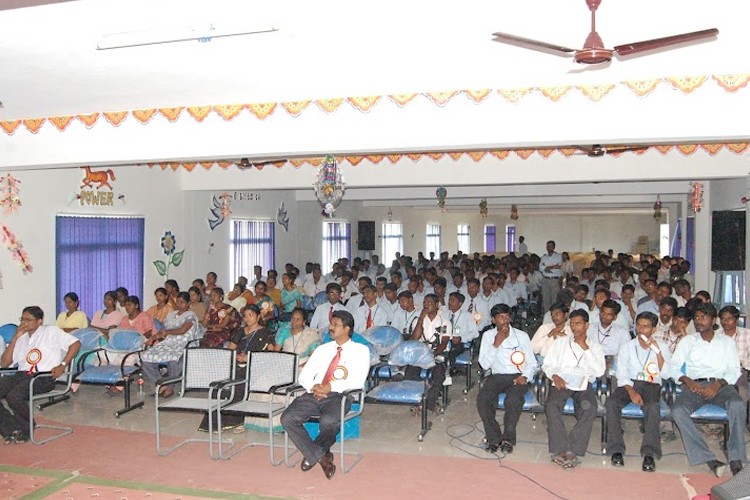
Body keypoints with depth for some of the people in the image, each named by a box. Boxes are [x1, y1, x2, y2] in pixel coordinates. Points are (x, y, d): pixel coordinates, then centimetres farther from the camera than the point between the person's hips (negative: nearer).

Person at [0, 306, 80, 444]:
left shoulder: (51, 332, 6)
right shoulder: (21, 338, 21)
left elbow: (76, 343, -3)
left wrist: (62, 365, -11)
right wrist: (15, 338, 6)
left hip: (44, 377, -6)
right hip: (21, 375, 6)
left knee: (14, 396, -30)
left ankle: (27, 429, -3)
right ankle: (11, 429, -5)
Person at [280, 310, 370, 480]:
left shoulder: (360, 350, 8)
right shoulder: (323, 349, 22)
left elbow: (358, 381, -5)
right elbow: (304, 376, 16)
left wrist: (331, 387, -16)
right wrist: (312, 387, -7)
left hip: (339, 396, -5)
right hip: (314, 394, 5)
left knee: (328, 421, -37)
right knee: (288, 418, -21)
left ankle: (313, 454, -9)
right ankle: (321, 456, -13)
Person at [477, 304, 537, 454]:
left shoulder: (522, 336, 5)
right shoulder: (488, 335, 6)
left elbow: (532, 363, 5)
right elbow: (484, 364, -2)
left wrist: (525, 377, -15)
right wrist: (496, 344, -12)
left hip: (518, 377, -1)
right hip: (496, 376, 1)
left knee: (513, 400, -34)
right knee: (482, 399, -28)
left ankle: (508, 438, -16)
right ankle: (493, 437, -12)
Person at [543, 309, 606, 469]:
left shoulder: (595, 347, 19)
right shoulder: (561, 342, 21)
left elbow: (599, 371, 2)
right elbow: (547, 364, 14)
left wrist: (585, 348, -1)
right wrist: (554, 376, -8)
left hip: (583, 385, 0)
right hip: (561, 383, 1)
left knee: (589, 409, -33)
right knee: (551, 406, -32)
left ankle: (572, 451, -33)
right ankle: (561, 449, -32)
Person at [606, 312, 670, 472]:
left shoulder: (662, 347, 11)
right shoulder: (627, 347, 11)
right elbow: (622, 374, 2)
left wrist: (657, 351, -12)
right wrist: (631, 392, -16)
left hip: (651, 385, -1)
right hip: (629, 384, 1)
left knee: (653, 406, -36)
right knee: (612, 402, -31)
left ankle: (649, 454, -38)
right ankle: (616, 450, -27)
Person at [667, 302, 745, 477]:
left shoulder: (727, 342, 17)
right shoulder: (687, 341, 17)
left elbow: (734, 371, 7)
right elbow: (673, 366, 9)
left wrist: (718, 384, -13)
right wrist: (687, 380, -11)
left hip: (720, 385, 0)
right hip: (694, 385, 1)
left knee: (737, 404, -36)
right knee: (678, 410, -31)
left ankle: (736, 460, -31)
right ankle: (709, 459, -31)